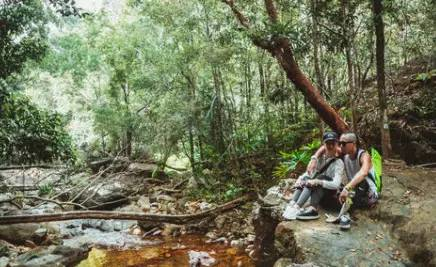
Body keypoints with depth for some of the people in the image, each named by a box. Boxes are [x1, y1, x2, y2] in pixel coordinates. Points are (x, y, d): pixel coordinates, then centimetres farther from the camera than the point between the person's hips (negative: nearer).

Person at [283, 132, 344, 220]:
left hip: (330, 193, -5)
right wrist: (300, 179, -20)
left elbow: (336, 184, -25)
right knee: (305, 179, -20)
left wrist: (317, 182, -37)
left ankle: (296, 207, -43)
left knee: (319, 178, -31)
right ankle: (292, 205, -36)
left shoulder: (338, 162, -13)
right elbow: (308, 173, 2)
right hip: (316, 194, 5)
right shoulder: (320, 159, 5)